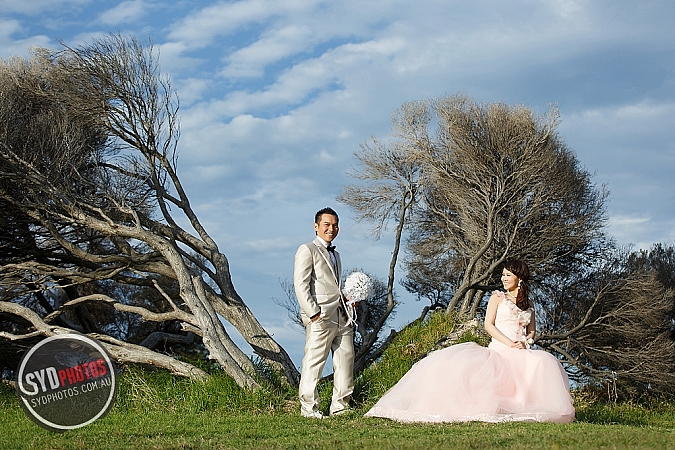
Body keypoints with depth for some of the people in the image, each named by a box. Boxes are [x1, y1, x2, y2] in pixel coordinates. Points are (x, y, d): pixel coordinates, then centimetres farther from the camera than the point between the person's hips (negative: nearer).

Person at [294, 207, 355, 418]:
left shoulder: (335, 254, 25)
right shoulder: (307, 250, 0)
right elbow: (301, 284, -10)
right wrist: (313, 313, -17)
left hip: (341, 315, 8)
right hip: (321, 317, -8)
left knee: (346, 359, 6)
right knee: (314, 362, -4)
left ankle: (339, 405, 15)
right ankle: (309, 407, 4)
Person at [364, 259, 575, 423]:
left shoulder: (528, 304, 20)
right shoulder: (497, 297, 11)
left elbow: (531, 331, 21)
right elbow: (488, 325, 0)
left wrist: (526, 341, -4)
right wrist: (510, 344, -12)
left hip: (521, 354, 2)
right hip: (498, 350, -2)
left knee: (544, 363, -31)